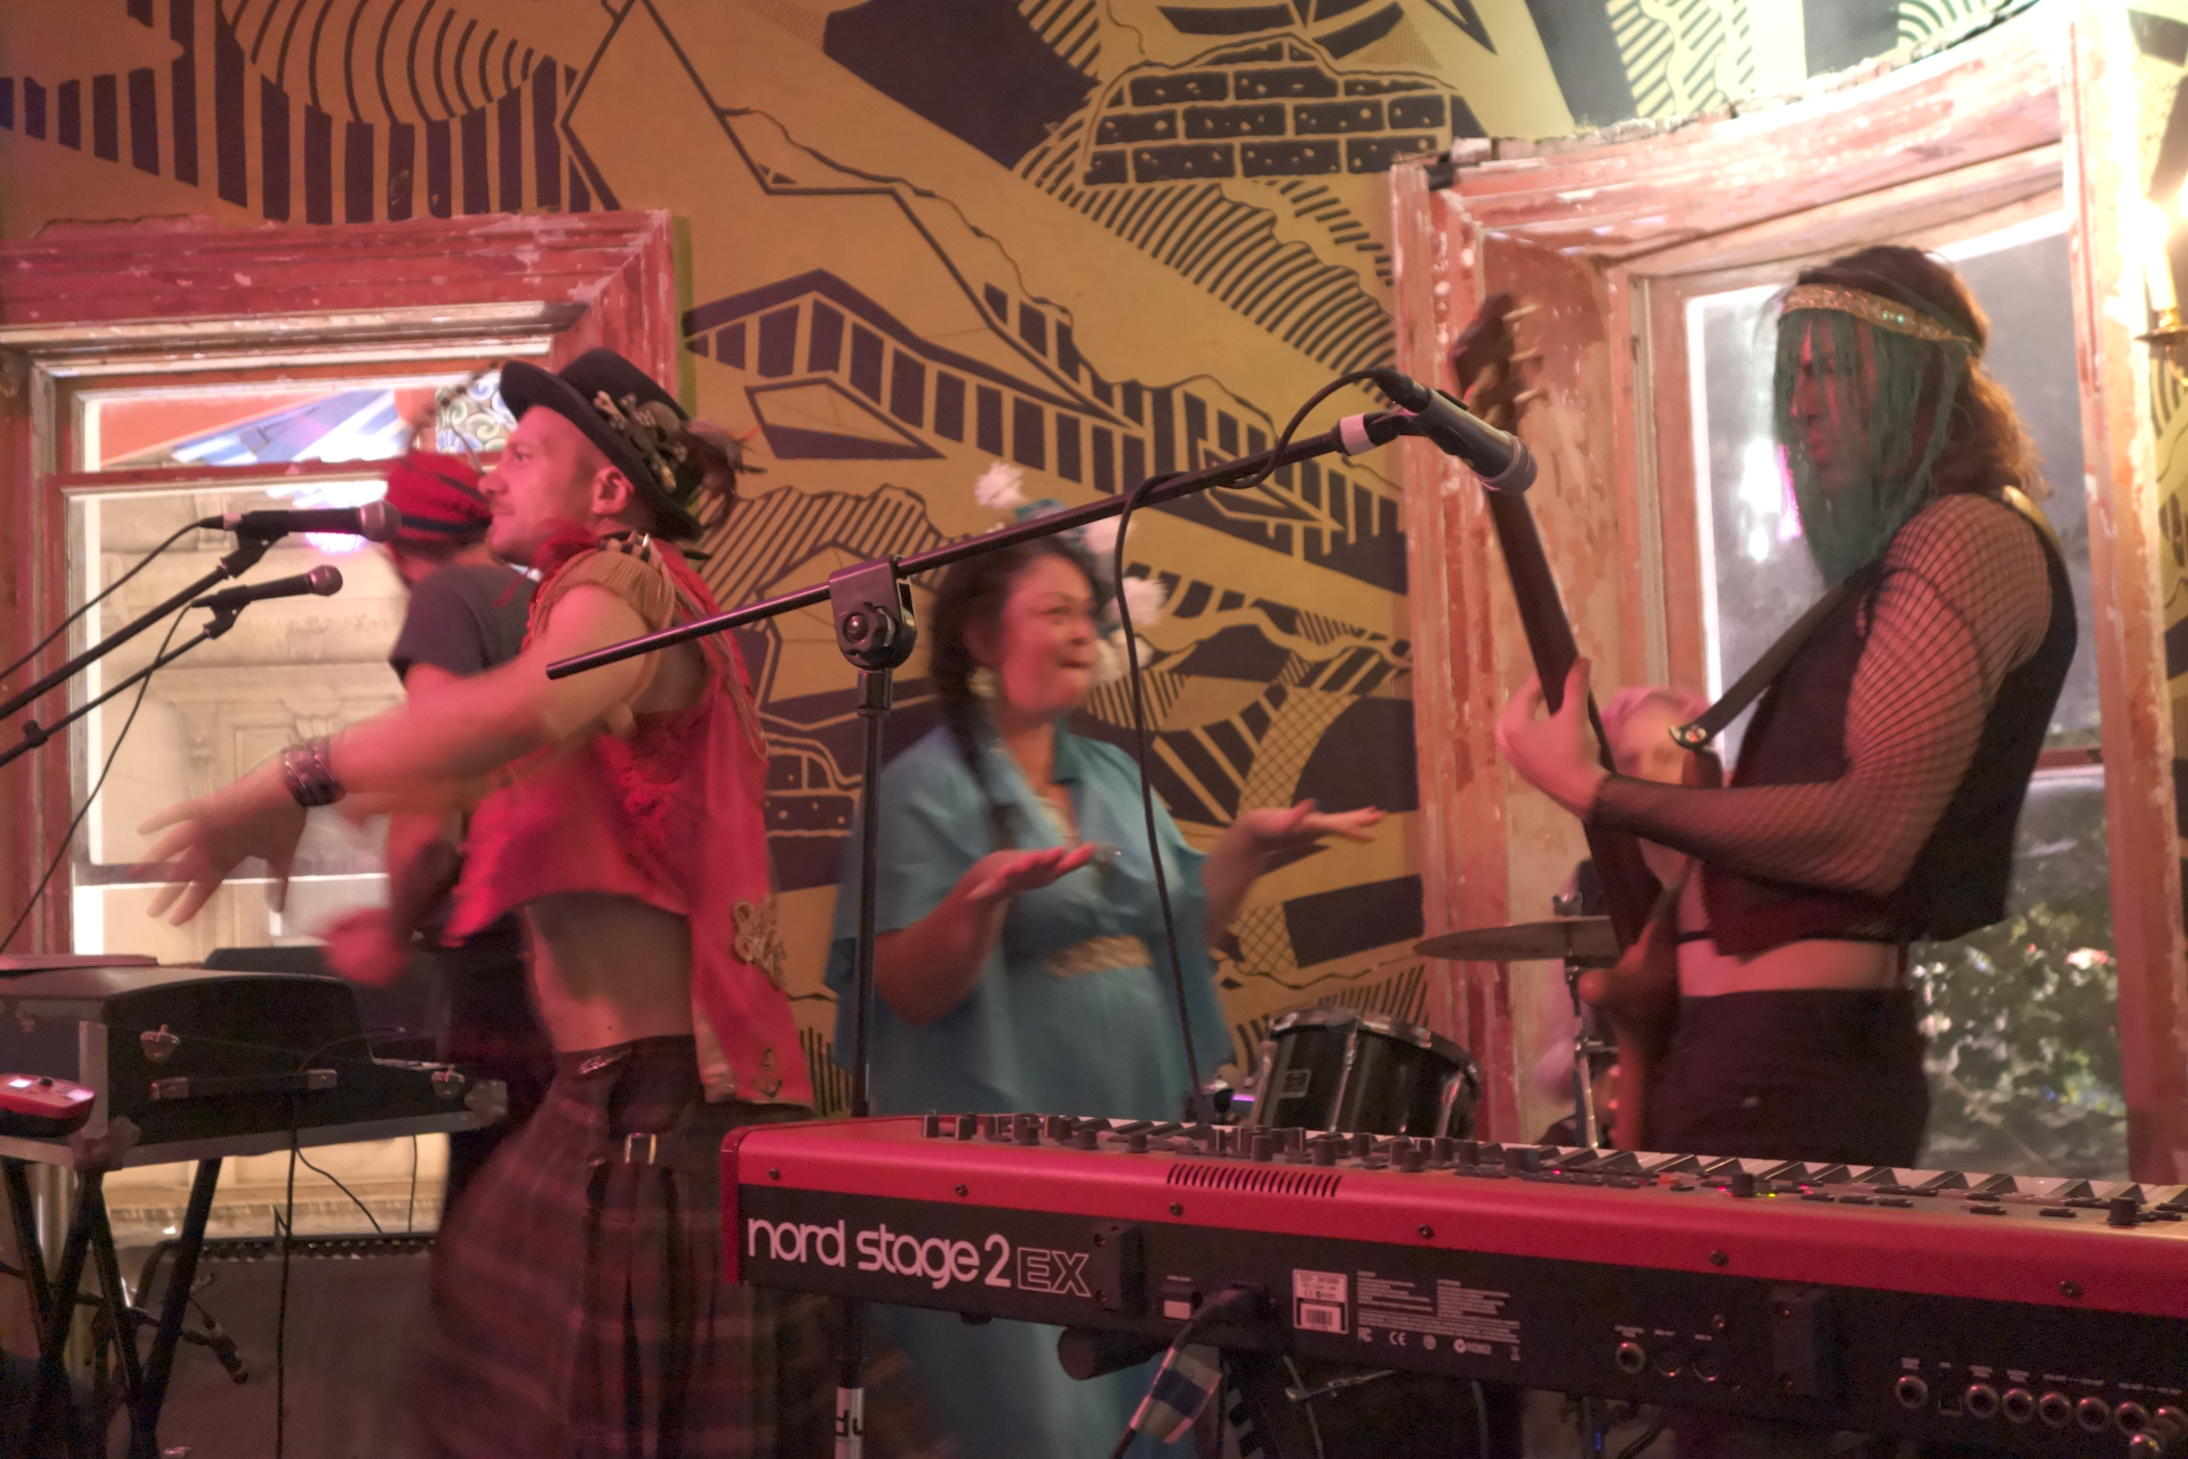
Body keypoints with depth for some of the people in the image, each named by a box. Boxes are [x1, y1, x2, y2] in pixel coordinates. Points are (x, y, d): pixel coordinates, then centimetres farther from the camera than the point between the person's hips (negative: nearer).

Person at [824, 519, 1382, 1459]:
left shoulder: (1114, 775, 11)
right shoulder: (928, 785, -10)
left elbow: (1180, 933, 15)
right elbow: (910, 992, -16)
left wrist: (1248, 846, 0)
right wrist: (985, 893, -33)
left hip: (1138, 1147, 7)